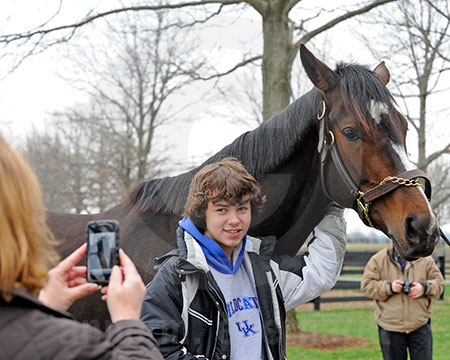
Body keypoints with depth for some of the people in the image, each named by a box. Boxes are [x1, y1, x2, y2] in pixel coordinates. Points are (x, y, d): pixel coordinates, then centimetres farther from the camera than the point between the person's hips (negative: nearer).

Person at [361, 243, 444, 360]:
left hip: (420, 326, 1)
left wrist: (425, 288, -13)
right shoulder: (378, 260, 0)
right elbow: (367, 285, -4)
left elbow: (439, 282, 8)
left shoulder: (425, 259, 5)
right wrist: (389, 287, -19)